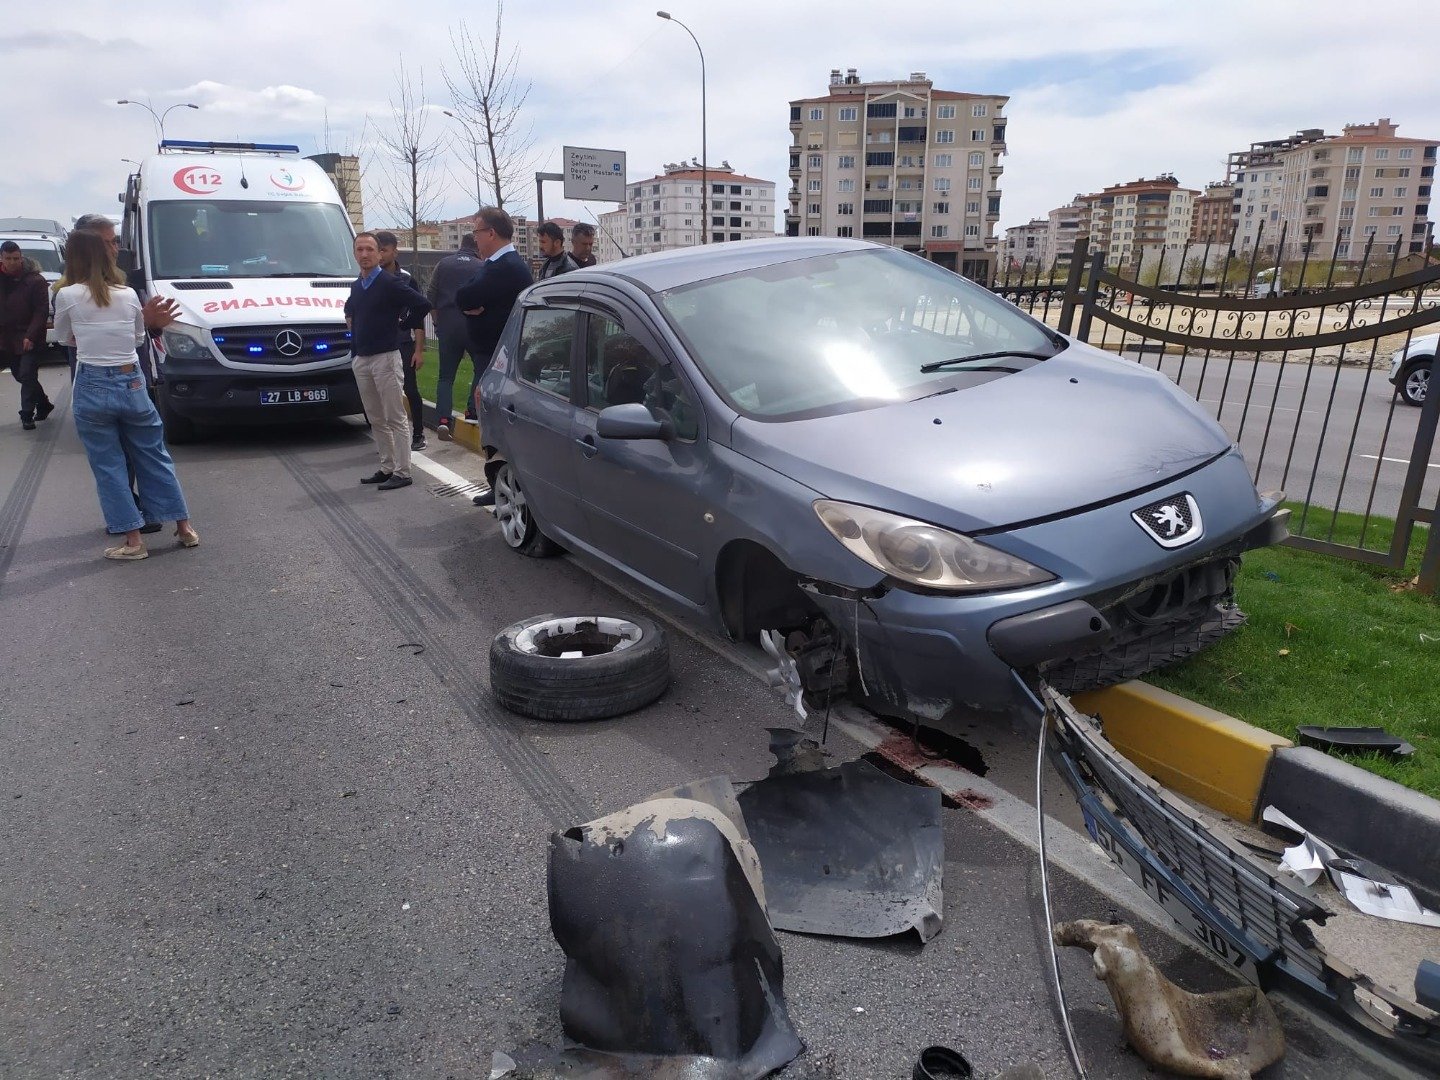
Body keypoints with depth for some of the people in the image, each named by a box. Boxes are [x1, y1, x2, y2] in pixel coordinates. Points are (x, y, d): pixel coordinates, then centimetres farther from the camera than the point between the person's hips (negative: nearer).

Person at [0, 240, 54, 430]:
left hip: (28, 338, -5)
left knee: (27, 376, -7)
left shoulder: (35, 280, -10)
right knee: (20, 375, 12)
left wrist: (30, 335, -19)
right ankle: (43, 405, 28)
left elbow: (42, 310, -12)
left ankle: (27, 415, 1)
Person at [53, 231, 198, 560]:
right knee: (155, 458, 14)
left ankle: (133, 540, 6)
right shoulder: (129, 294, 2)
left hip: (92, 388, -3)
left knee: (108, 466, 5)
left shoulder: (67, 295, -6)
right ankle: (184, 527, 16)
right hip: (133, 384, 3)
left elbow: (64, 336, 10)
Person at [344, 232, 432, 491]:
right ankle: (387, 468, 18)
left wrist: (402, 324, -4)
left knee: (396, 419, -5)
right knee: (376, 420, 11)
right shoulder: (355, 286, 14)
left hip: (385, 357, -8)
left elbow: (422, 304, -15)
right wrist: (354, 330, 17)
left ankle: (402, 473, -3)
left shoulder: (390, 283, -8)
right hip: (360, 359, 8)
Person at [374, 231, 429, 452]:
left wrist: (419, 350, -7)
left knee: (411, 390, -3)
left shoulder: (406, 279, -1)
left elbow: (418, 318, -2)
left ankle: (418, 435, 8)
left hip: (403, 343, -2)